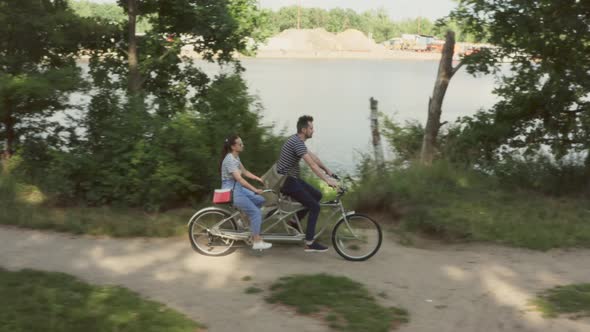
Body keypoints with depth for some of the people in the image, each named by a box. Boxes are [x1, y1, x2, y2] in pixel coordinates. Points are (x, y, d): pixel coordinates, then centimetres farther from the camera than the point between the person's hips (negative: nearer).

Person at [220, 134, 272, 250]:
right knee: (256, 212, -11)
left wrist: (259, 179, 4)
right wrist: (255, 190, -30)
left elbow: (245, 172, 14)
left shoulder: (236, 157, 9)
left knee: (261, 201, 10)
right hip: (231, 191, -10)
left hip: (238, 188, 10)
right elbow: (239, 179, -28)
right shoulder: (230, 160, -22)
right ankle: (257, 242, -5)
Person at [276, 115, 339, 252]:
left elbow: (313, 156, 18)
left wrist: (327, 170, 16)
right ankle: (309, 244, -7)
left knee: (317, 195, 13)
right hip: (287, 182, -10)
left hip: (292, 179, 10)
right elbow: (312, 165, -29)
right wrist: (328, 180, -31)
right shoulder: (297, 142, -22)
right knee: (315, 207, -10)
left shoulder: (298, 140, 10)